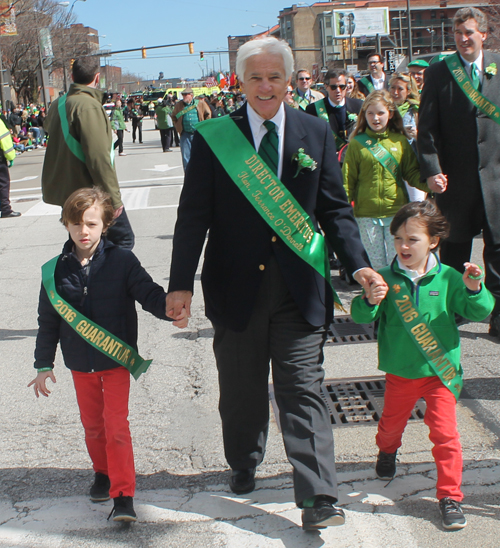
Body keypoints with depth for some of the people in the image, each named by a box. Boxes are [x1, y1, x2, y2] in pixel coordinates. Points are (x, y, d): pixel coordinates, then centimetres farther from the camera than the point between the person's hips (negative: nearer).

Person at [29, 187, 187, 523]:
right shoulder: (57, 271, -4)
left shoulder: (122, 262, -12)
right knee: (92, 424, 17)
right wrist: (44, 364, 4)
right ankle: (103, 473, 40)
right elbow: (48, 321, 3)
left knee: (116, 426, -5)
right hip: (80, 364, 3)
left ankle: (123, 495, 1)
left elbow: (150, 294, -12)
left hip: (117, 359, -3)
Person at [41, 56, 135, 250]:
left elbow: (48, 126, 33)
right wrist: (113, 197, -20)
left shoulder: (59, 104, 8)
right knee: (123, 239, 1)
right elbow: (98, 157, -24)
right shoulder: (88, 105, -19)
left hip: (63, 190, 9)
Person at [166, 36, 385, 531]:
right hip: (236, 287, 0)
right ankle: (243, 467, 39)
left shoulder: (316, 133, 3)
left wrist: (358, 265, -7)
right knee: (240, 389, 15)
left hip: (299, 290, 0)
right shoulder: (213, 137, -2)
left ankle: (317, 500, 1)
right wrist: (181, 283, -9)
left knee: (303, 390, -1)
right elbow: (193, 216, -3)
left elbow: (334, 209, 5)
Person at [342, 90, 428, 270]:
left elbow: (412, 173, 7)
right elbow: (348, 180, 2)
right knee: (376, 264, 8)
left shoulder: (400, 141, 4)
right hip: (367, 215, 0)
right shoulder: (357, 144, 1)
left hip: (397, 211, 0)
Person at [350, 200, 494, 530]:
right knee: (392, 422, 22)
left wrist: (474, 290, -24)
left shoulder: (448, 279, -7)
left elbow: (480, 313, -4)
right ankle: (387, 451, 56)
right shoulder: (387, 280, -8)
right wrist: (369, 302, -31)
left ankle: (450, 496, 6)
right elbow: (362, 318, -9)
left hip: (441, 372, -1)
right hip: (400, 372, 2)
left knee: (445, 432, -7)